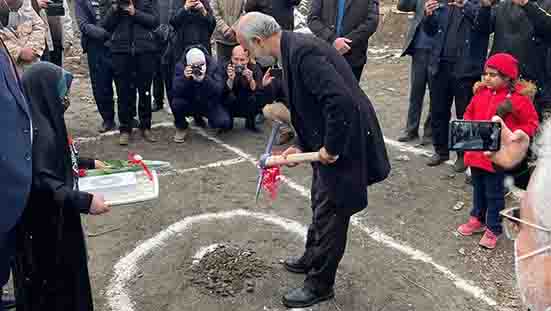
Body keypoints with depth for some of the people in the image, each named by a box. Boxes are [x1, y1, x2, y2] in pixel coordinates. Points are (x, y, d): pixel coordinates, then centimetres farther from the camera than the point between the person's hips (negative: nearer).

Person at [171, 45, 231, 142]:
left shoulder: (214, 66, -15)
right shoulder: (181, 66, -13)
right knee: (176, 103, -31)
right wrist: (185, 78, -39)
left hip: (210, 104, 0)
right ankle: (181, 127, 2)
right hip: (190, 103, 0)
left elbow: (219, 91, -26)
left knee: (225, 123, -25)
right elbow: (175, 92, -23)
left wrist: (205, 78, -42)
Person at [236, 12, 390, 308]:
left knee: (330, 213, 5)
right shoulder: (295, 48, 6)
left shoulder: (302, 51, -25)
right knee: (320, 204, 25)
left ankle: (319, 284, 23)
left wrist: (331, 148, -22)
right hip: (328, 141, 10)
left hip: (344, 142, -10)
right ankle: (312, 259, 47)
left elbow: (341, 102, -33)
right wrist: (302, 145, 9)